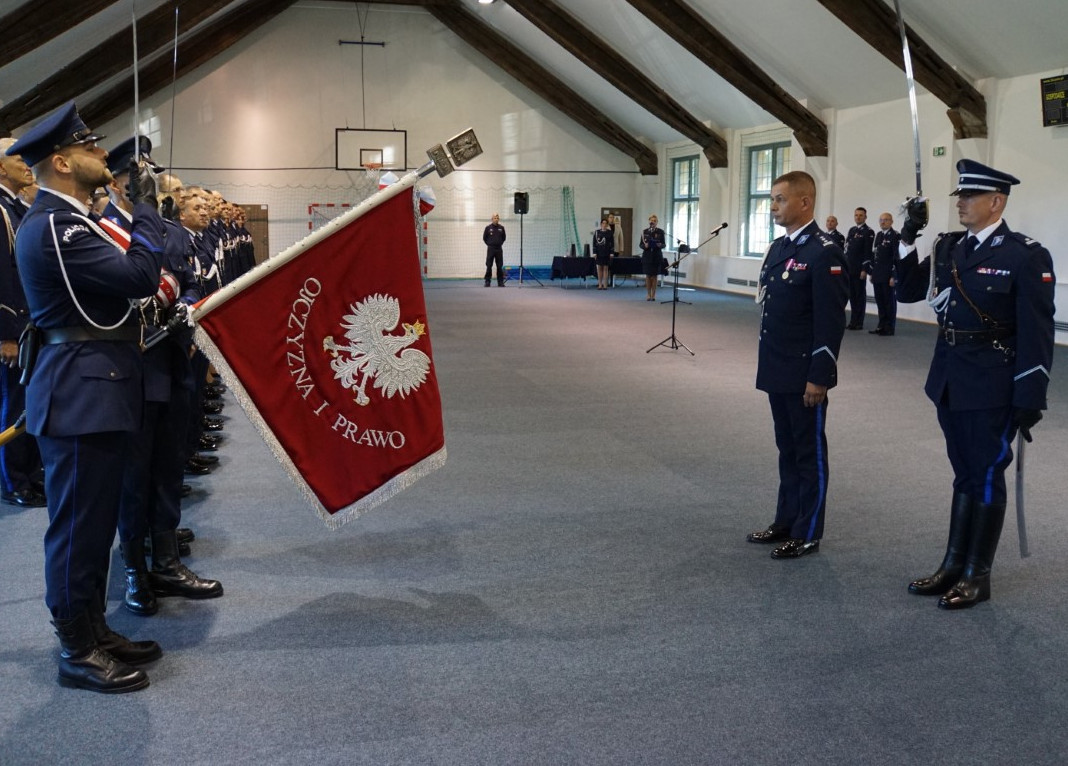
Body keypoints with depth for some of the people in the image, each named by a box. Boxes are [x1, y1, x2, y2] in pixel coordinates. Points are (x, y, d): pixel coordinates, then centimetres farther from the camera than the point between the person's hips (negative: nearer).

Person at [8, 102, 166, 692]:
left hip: (96, 390, 11)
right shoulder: (52, 225, -18)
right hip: (82, 394, -10)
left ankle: (93, 631, 28)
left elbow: (122, 278, 15)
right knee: (78, 526, -1)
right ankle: (77, 653, 10)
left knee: (94, 522, 17)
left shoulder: (67, 221, 16)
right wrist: (145, 206, -13)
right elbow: (140, 275, -24)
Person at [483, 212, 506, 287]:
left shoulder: (501, 228, 4)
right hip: (490, 249, -2)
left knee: (500, 266, 3)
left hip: (499, 249, 2)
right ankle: (487, 281, 4)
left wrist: (500, 243, 8)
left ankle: (500, 282, 8)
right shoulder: (488, 228, -2)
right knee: (489, 266, -1)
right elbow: (484, 238, 8)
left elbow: (504, 237, 17)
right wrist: (489, 244, 6)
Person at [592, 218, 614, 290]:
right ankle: (600, 284, 9)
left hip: (606, 253, -1)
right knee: (599, 268, 3)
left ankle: (605, 285, 4)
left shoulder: (610, 232, 2)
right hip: (599, 253, 1)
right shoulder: (597, 232, 2)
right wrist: (594, 253, -4)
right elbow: (594, 243, 2)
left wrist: (611, 253, -3)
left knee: (605, 268, 1)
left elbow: (612, 243, 3)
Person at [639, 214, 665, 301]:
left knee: (655, 276, 3)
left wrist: (660, 245, -19)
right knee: (648, 275, 3)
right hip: (647, 256, 1)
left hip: (657, 256, -1)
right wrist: (645, 246, -16)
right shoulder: (645, 232, 4)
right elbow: (641, 244, 5)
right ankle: (648, 294, 11)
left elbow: (664, 244, 3)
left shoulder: (660, 232, 1)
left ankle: (653, 294, 9)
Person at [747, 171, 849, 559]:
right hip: (777, 371, 8)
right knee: (787, 448, 16)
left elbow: (831, 323, -18)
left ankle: (807, 533, 14)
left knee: (810, 452, 4)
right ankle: (786, 521, 27)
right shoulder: (778, 247, 11)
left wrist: (818, 377, -19)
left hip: (805, 375, -8)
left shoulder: (824, 253, -16)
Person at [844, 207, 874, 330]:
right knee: (852, 295, 9)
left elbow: (868, 252, -11)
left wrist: (864, 269, -16)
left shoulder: (868, 232, -6)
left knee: (860, 295, 0)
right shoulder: (852, 230, 16)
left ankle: (858, 322, 4)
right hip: (849, 269, 6)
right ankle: (853, 321, 14)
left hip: (859, 269, -6)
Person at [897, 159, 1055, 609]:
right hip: (949, 380, 6)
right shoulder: (948, 247, 7)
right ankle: (954, 565, 25)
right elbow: (908, 292, 8)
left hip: (992, 387, -6)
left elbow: (1037, 335, -13)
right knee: (964, 474, 16)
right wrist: (908, 240, -4)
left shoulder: (1026, 256, -12)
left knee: (986, 477, 4)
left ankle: (977, 575, 16)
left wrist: (1030, 399, -14)